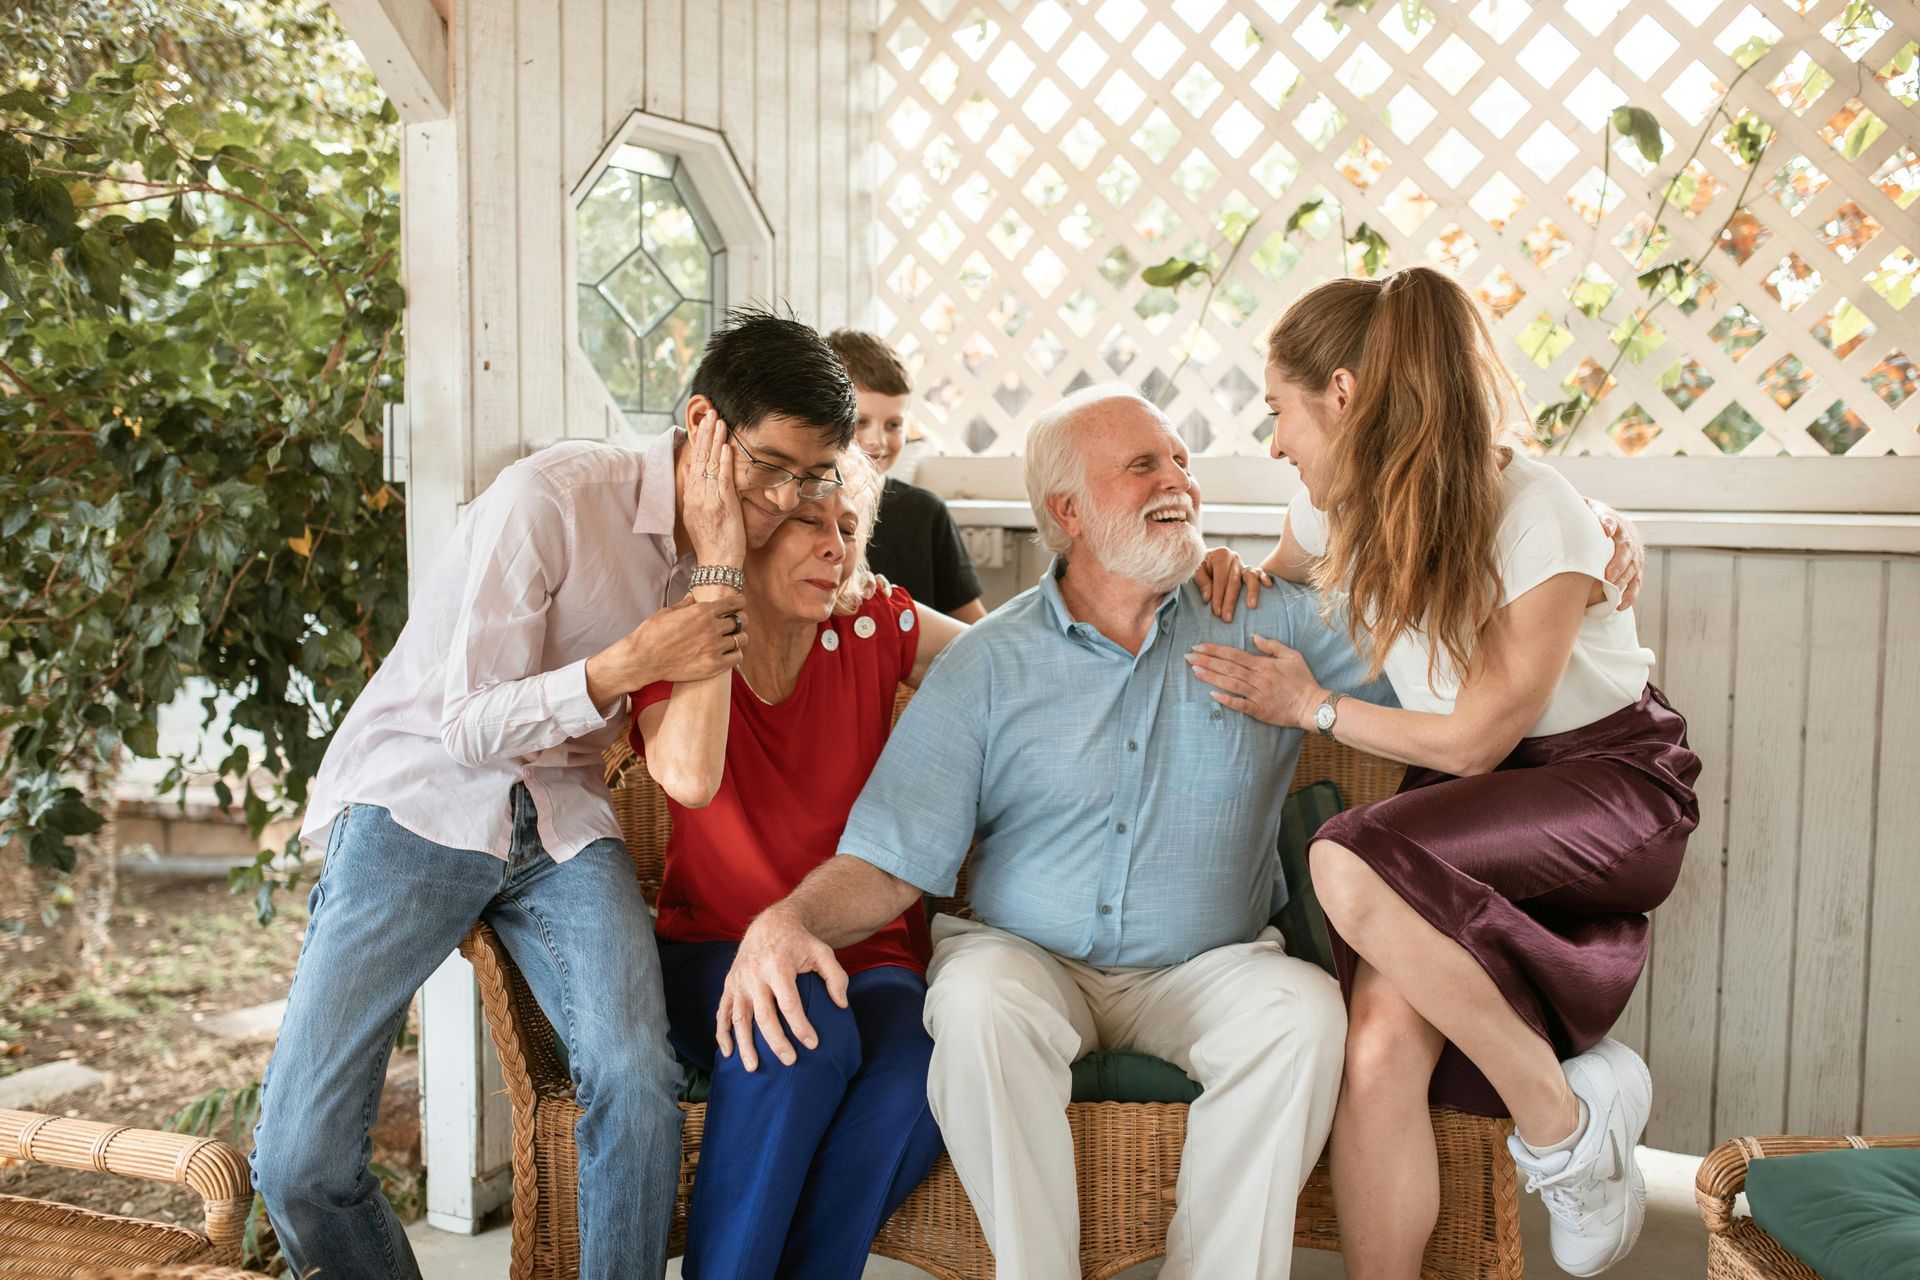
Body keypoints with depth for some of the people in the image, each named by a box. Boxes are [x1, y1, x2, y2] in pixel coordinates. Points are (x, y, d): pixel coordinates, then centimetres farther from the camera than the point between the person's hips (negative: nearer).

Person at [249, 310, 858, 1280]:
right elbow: (470, 729, -15)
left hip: (560, 819, 4)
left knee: (638, 1084, -25)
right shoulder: (551, 498, -15)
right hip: (420, 800, -3)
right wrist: (631, 662, -28)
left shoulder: (731, 545, 4)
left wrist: (721, 571, -8)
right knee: (298, 1162, -15)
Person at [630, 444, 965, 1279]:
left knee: (916, 1064, -32)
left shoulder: (877, 631, 2)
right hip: (713, 954, -1)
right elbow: (690, 778, -25)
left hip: (865, 958, 2)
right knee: (803, 1035, -35)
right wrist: (716, 573, -24)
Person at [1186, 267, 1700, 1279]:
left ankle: (1562, 1112, -13)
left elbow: (1473, 740, -15)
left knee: (1350, 864, -33)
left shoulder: (1536, 521, -21)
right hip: (1471, 814, 5)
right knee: (1380, 1048, -23)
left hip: (1613, 782, -5)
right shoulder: (1343, 508, 0)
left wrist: (1315, 708, -6)